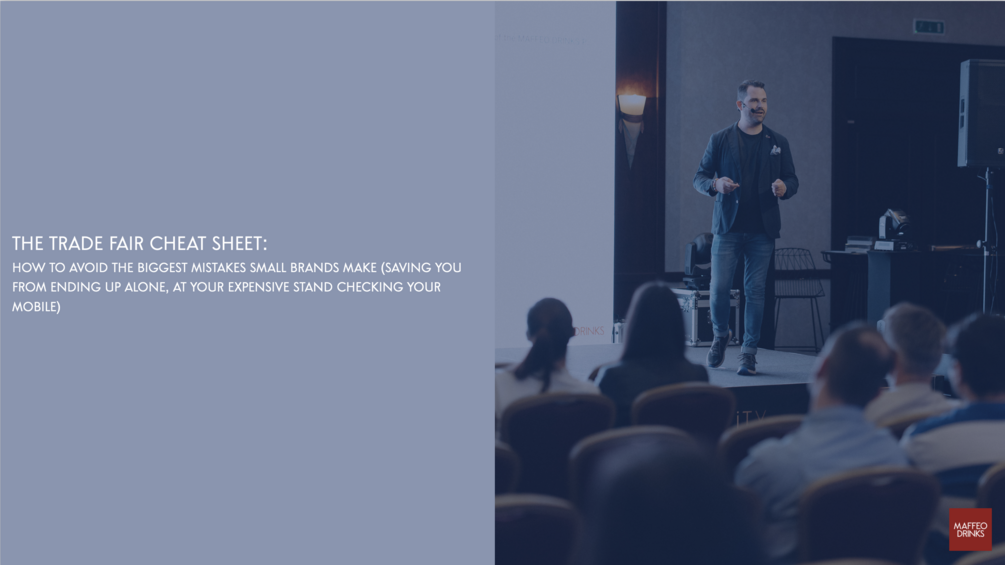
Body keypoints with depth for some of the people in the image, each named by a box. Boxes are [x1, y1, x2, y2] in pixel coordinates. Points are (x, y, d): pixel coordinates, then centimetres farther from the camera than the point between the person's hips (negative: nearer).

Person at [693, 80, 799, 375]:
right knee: (718, 288, -5)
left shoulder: (778, 142, 10)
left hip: (762, 230, 1)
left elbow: (792, 179, 13)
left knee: (755, 291, -1)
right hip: (728, 228, -1)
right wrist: (715, 184, -16)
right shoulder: (720, 140, 5)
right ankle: (720, 335, 22)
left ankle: (749, 352, 5)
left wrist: (784, 187, -11)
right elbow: (699, 177, 6)